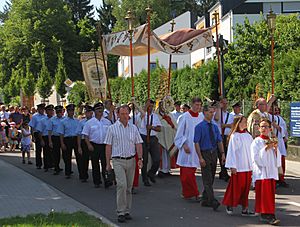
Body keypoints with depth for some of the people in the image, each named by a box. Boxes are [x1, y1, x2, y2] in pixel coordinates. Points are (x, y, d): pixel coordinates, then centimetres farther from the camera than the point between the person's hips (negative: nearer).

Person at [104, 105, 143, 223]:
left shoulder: (133, 128, 9)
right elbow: (108, 146, 1)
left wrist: (140, 158, -5)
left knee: (129, 187, 8)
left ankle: (127, 211, 17)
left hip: (131, 160, 4)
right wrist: (108, 163, -1)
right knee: (122, 185, -16)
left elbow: (138, 144, 8)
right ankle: (121, 212, -12)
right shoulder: (112, 128, 0)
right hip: (118, 161, -4)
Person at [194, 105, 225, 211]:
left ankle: (205, 200, 21)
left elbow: (219, 141, 13)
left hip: (214, 153, 6)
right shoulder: (199, 127, -6)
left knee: (211, 178, 11)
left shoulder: (215, 127, 11)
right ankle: (213, 202, -16)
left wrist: (222, 153, 2)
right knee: (207, 179, -10)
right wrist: (200, 157, -16)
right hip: (205, 153, -6)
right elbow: (196, 143, -10)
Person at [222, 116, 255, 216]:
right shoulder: (234, 136, -7)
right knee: (236, 187, 1)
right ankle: (230, 205, 18)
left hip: (248, 166, 5)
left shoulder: (248, 136, 10)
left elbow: (252, 150, 12)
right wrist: (232, 166, -11)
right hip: (238, 167, -5)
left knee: (246, 187, 7)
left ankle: (245, 208, 12)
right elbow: (231, 151, -7)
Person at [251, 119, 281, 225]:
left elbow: (277, 159, 14)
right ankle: (267, 214, -12)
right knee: (264, 194, -11)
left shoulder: (272, 142, 14)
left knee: (271, 194, 4)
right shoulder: (256, 142, -2)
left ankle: (266, 214, 12)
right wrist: (266, 148, -16)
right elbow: (256, 157, -11)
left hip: (271, 171, 5)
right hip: (261, 172, -5)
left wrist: (275, 149, -4)